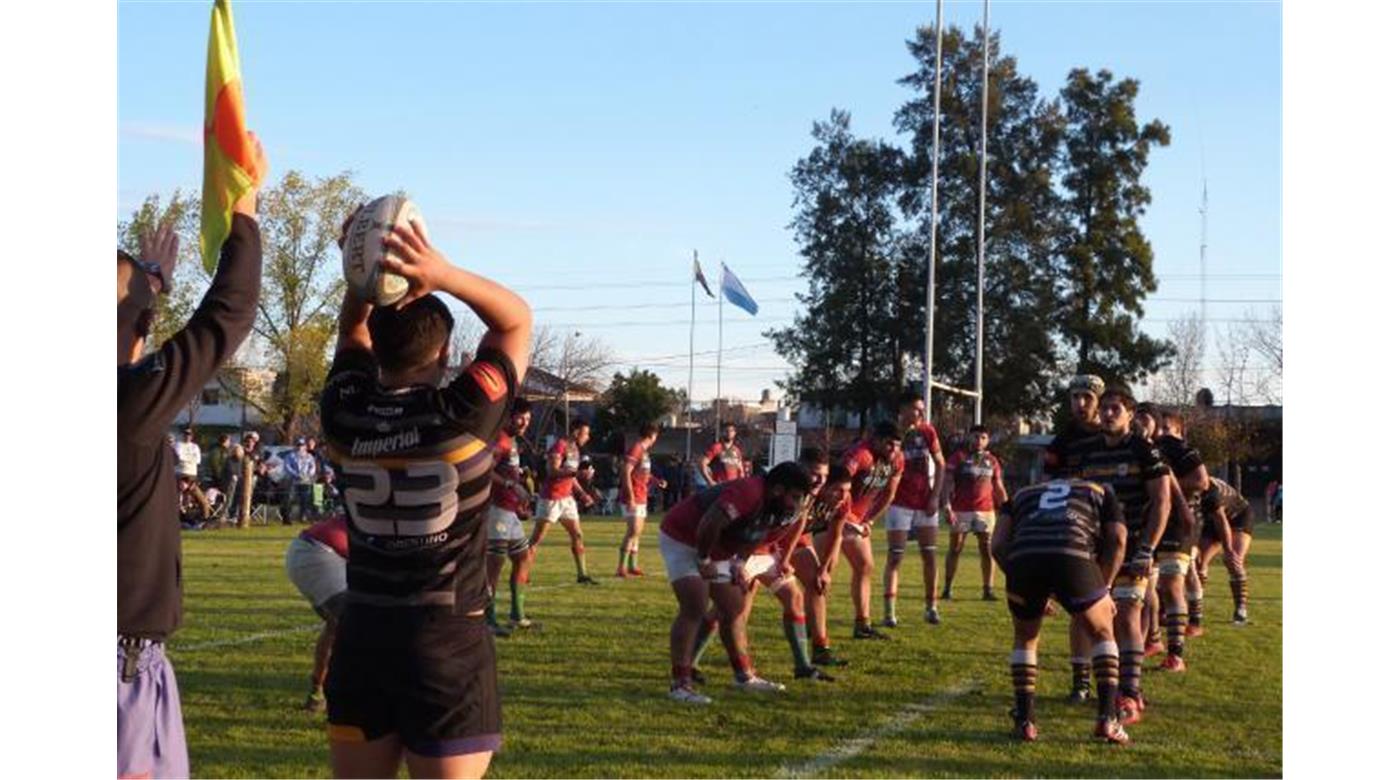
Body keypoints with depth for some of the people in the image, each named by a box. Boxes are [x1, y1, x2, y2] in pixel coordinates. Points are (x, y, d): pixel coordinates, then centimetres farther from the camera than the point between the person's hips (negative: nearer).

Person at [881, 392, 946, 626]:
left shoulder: (927, 431, 2)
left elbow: (940, 465, 7)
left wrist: (935, 497, -1)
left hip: (925, 503, 3)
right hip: (900, 503, -3)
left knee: (930, 555, 5)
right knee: (895, 556, -5)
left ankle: (931, 607, 16)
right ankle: (889, 611, -6)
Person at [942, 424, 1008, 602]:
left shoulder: (992, 461, 13)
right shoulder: (959, 457, 2)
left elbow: (998, 488, 17)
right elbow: (947, 483, -3)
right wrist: (947, 506, -14)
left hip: (986, 510, 3)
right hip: (961, 510, -3)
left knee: (987, 550, 1)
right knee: (955, 549, 2)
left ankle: (987, 590, 7)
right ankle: (947, 588, 7)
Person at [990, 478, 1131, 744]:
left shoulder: (1023, 494, 37)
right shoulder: (1100, 492, 35)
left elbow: (998, 545, 21)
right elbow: (1117, 539, 16)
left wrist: (1033, 593, 27)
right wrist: (1103, 588, 24)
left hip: (1022, 558, 2)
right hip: (1072, 558, -1)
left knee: (1025, 638, 27)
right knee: (1102, 634, 23)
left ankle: (1025, 722, 22)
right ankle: (1107, 720, 13)